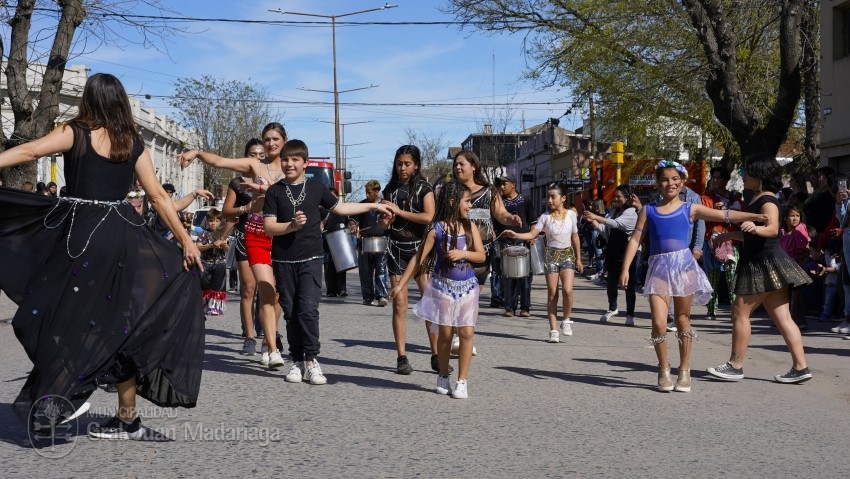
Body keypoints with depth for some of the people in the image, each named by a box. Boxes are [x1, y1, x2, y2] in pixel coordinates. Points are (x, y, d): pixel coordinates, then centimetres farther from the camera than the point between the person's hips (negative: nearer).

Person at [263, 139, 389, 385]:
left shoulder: (316, 187, 7)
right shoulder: (274, 191, 3)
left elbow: (340, 208, 20)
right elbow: (269, 226, -3)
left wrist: (373, 206, 21)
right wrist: (292, 225, -20)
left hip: (310, 259, -1)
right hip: (283, 260, 1)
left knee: (308, 309, -12)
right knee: (291, 312, 5)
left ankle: (311, 360, -2)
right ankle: (297, 360, 16)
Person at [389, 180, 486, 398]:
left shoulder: (470, 227, 2)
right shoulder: (437, 229, -8)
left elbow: (481, 256, 1)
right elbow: (419, 259, -7)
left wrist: (463, 253, -18)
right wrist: (401, 284, -8)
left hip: (467, 286, 3)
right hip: (443, 285, -3)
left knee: (467, 332, -5)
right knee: (446, 333, 4)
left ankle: (462, 381, 3)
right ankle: (443, 377, 22)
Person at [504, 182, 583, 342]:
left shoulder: (571, 215, 1)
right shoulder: (545, 217, -3)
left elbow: (575, 237, 10)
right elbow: (532, 234, -9)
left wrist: (578, 259, 13)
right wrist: (515, 235, -26)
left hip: (567, 255, 0)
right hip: (551, 255, 0)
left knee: (567, 290, -18)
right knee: (552, 293, 1)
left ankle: (566, 320, 7)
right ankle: (553, 330, 6)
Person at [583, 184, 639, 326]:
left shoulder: (632, 213, -7)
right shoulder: (614, 212, 14)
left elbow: (616, 224, -23)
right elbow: (604, 230, 10)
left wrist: (596, 217, -27)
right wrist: (592, 221, -5)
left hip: (627, 254, -6)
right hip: (613, 252, 7)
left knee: (628, 284, -2)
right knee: (611, 282, 13)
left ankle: (630, 315, 5)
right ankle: (612, 308, 33)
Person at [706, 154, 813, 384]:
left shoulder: (767, 200, -12)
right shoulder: (756, 199, 17)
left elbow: (773, 228, -30)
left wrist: (755, 228, -49)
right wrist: (728, 235, 38)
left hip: (765, 264, -10)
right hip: (759, 263, 10)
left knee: (740, 312, -4)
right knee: (782, 317, 6)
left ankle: (735, 366, 2)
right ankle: (800, 367, 5)